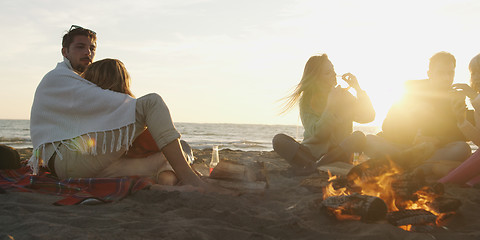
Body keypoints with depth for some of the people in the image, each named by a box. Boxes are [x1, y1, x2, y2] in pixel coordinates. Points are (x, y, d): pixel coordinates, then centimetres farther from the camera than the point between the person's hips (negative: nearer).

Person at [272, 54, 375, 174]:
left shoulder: (343, 95, 9)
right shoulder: (306, 100, -1)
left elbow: (368, 117, 2)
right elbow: (317, 134, -12)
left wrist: (358, 89, -4)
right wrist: (331, 105, -17)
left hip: (338, 153, 1)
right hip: (311, 153, -1)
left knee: (359, 136, -28)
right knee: (278, 139, -22)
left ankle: (313, 167, -36)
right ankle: (315, 166, -41)